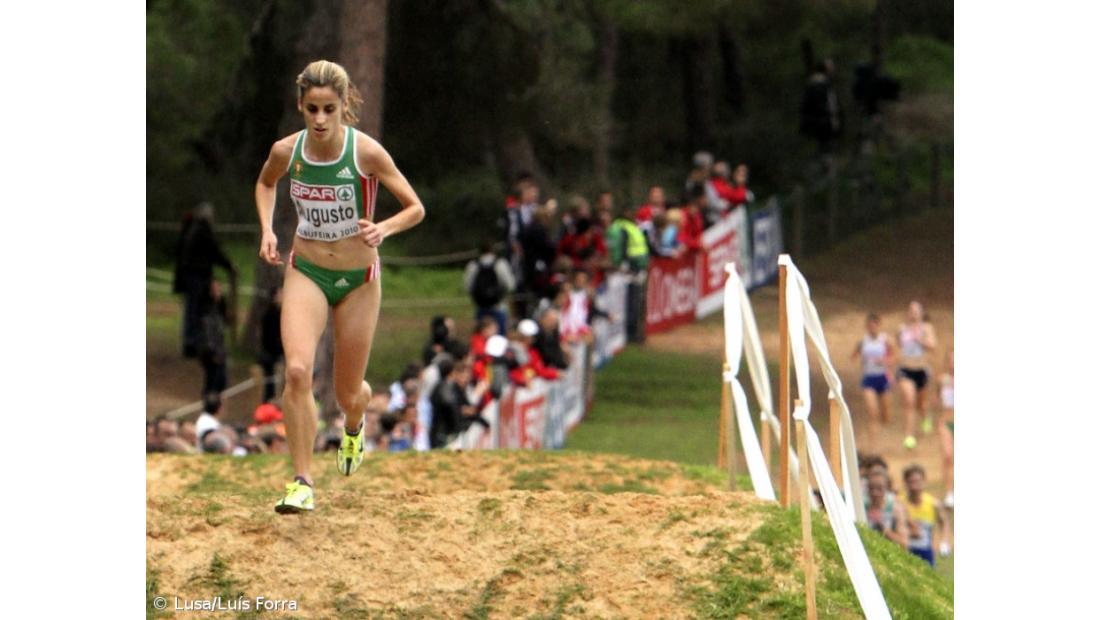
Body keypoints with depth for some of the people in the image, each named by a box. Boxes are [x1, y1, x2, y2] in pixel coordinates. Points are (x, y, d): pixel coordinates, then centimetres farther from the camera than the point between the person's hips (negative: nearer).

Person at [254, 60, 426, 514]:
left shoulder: (367, 152, -18)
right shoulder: (286, 151, -10)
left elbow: (415, 209, -9)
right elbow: (265, 183, 15)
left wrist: (383, 229, -29)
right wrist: (267, 229, -1)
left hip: (358, 278, -1)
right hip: (305, 272, 1)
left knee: (348, 394, 8)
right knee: (298, 370, -24)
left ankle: (353, 426, 48)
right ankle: (302, 483, -17)